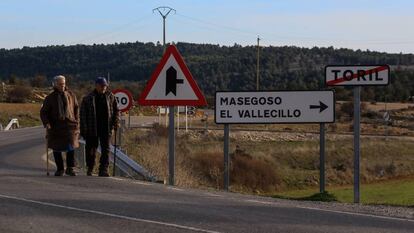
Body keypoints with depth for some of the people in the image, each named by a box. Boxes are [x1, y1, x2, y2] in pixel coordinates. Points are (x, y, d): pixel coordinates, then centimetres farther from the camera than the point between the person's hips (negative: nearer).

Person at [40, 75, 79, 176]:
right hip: (55, 126, 0)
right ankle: (60, 169, 14)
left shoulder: (71, 95, 8)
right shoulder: (50, 98, 2)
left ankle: (70, 168, 2)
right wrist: (46, 123, -12)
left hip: (69, 124, 0)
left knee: (71, 146, -9)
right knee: (57, 149, 3)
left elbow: (76, 108, 18)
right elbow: (43, 112, 3)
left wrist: (76, 121, 11)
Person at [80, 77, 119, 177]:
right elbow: (83, 115, 1)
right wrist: (83, 130, -5)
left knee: (106, 149, -7)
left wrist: (116, 121, -1)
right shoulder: (88, 99, 0)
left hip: (106, 128, 1)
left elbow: (116, 110, 14)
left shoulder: (110, 96, 6)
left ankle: (103, 169, -6)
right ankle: (90, 168, 26)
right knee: (91, 149, 9)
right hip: (92, 128, -1)